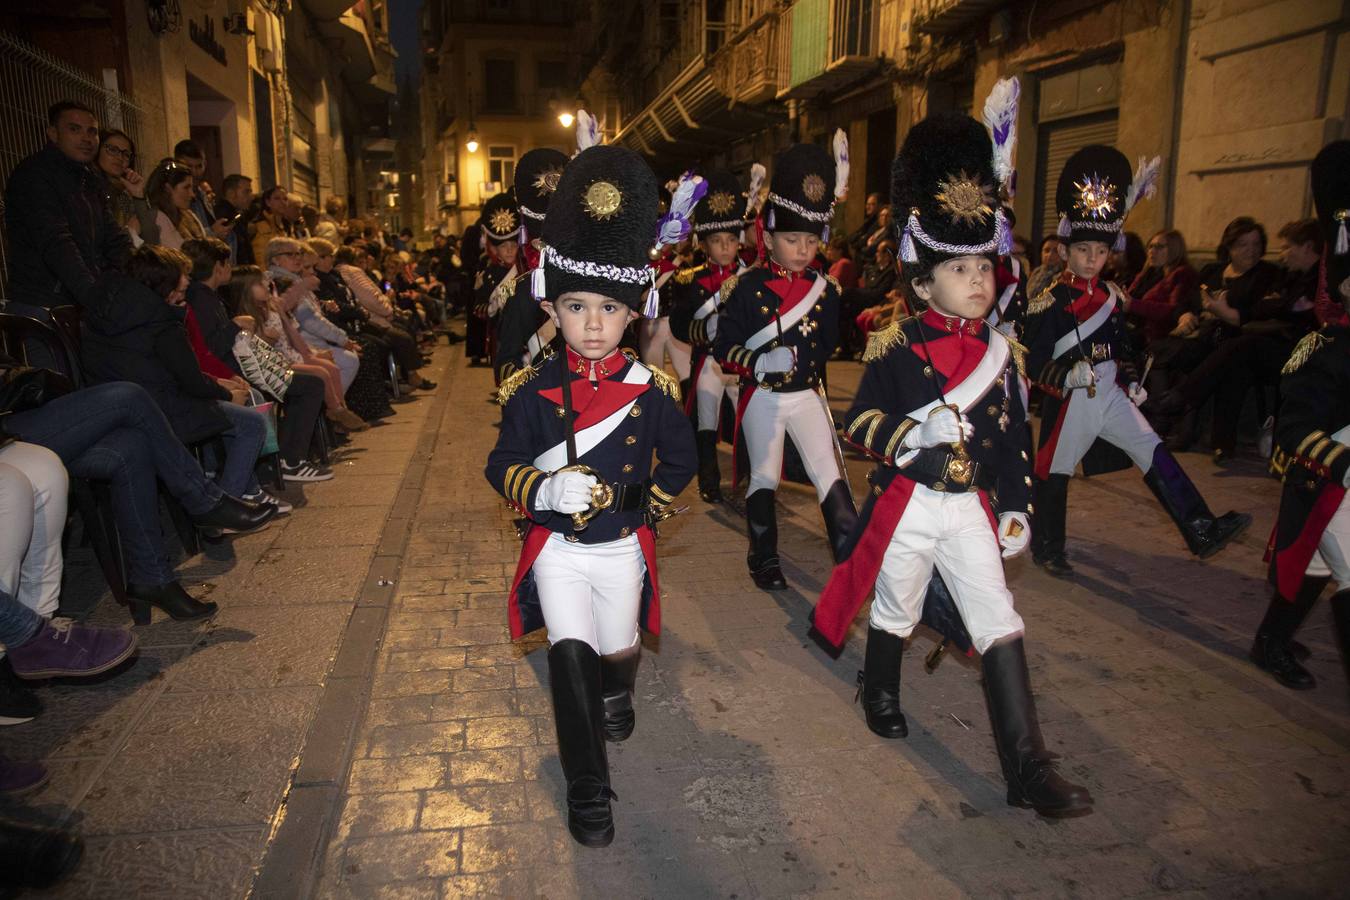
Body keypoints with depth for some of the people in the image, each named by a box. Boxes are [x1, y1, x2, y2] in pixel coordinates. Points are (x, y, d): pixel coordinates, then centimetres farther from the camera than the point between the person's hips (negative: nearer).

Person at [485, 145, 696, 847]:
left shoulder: (652, 389, -8)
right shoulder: (532, 391, -9)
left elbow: (680, 462, 3)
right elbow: (502, 467, -5)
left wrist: (644, 501, -9)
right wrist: (545, 490, -23)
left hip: (623, 547, 1)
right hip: (558, 548, -1)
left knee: (618, 650, 18)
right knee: (570, 651, -8)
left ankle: (615, 694, 58)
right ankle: (586, 789, 10)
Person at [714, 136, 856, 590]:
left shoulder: (825, 289, 1)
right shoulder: (749, 287, -8)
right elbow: (724, 345, -11)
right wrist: (757, 363, -24)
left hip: (807, 395, 2)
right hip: (762, 398, -2)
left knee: (829, 474, -3)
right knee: (763, 479, 10)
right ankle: (764, 558, 25)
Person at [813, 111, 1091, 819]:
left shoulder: (998, 352, 5)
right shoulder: (897, 348, -9)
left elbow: (1013, 439, 10)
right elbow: (859, 425, -11)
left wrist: (1016, 509, 7)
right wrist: (917, 432, -27)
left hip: (972, 508, 4)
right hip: (907, 505, -3)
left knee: (1000, 625, 0)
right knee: (896, 611, 15)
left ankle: (1027, 769, 7)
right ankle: (881, 693, 46)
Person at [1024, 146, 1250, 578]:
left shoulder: (1110, 296, 10)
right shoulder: (1049, 302, -13)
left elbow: (1118, 347, 20)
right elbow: (1034, 361, -15)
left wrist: (1131, 381, 6)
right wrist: (1068, 375, -30)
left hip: (1111, 397, 7)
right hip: (1068, 402, -6)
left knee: (1156, 456, -1)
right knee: (1054, 473, 6)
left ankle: (1201, 530, 2)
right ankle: (1046, 549, 22)